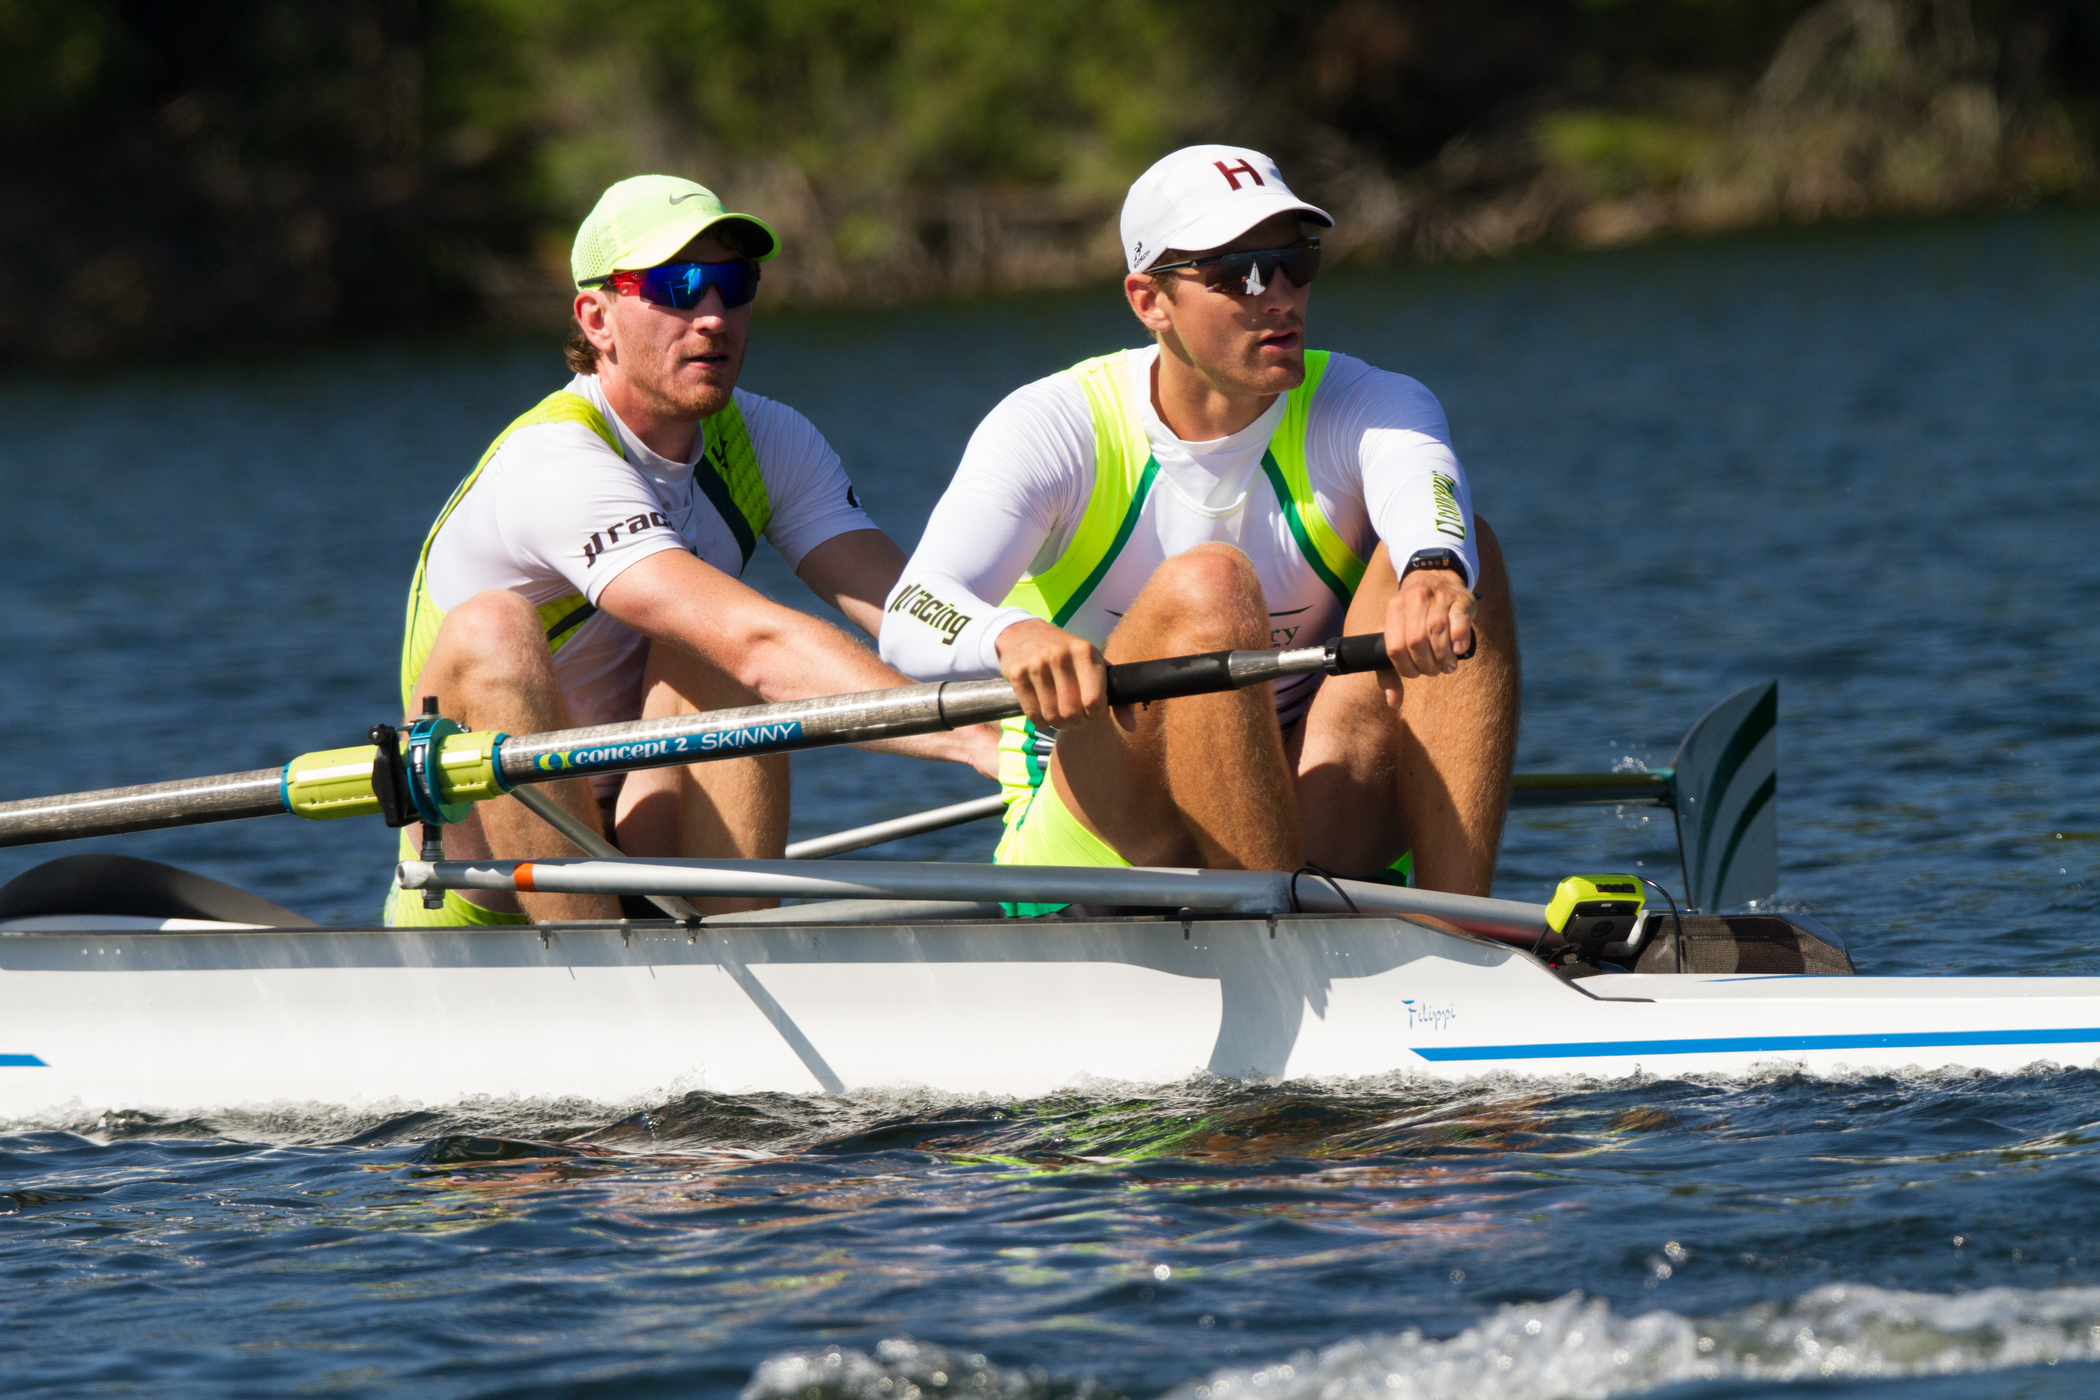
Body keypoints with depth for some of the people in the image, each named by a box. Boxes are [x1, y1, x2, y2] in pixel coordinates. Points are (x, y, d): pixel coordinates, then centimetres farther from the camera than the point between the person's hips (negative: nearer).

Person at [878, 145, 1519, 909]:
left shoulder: (1365, 407, -2)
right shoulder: (1054, 426, -7)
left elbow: (1421, 480, -29)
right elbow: (909, 623, -23)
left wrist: (1433, 571, -55)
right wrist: (1011, 637, -49)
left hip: (1316, 834, 3)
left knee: (1460, 552, -19)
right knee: (1208, 585, -29)